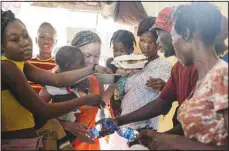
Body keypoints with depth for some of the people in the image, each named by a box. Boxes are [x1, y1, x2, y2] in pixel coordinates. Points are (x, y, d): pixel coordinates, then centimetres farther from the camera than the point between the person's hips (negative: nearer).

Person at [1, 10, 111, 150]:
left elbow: (57, 79, 1)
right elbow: (44, 111, -24)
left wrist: (93, 68, -5)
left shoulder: (17, 63, 8)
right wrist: (87, 99, -17)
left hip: (21, 139, 9)